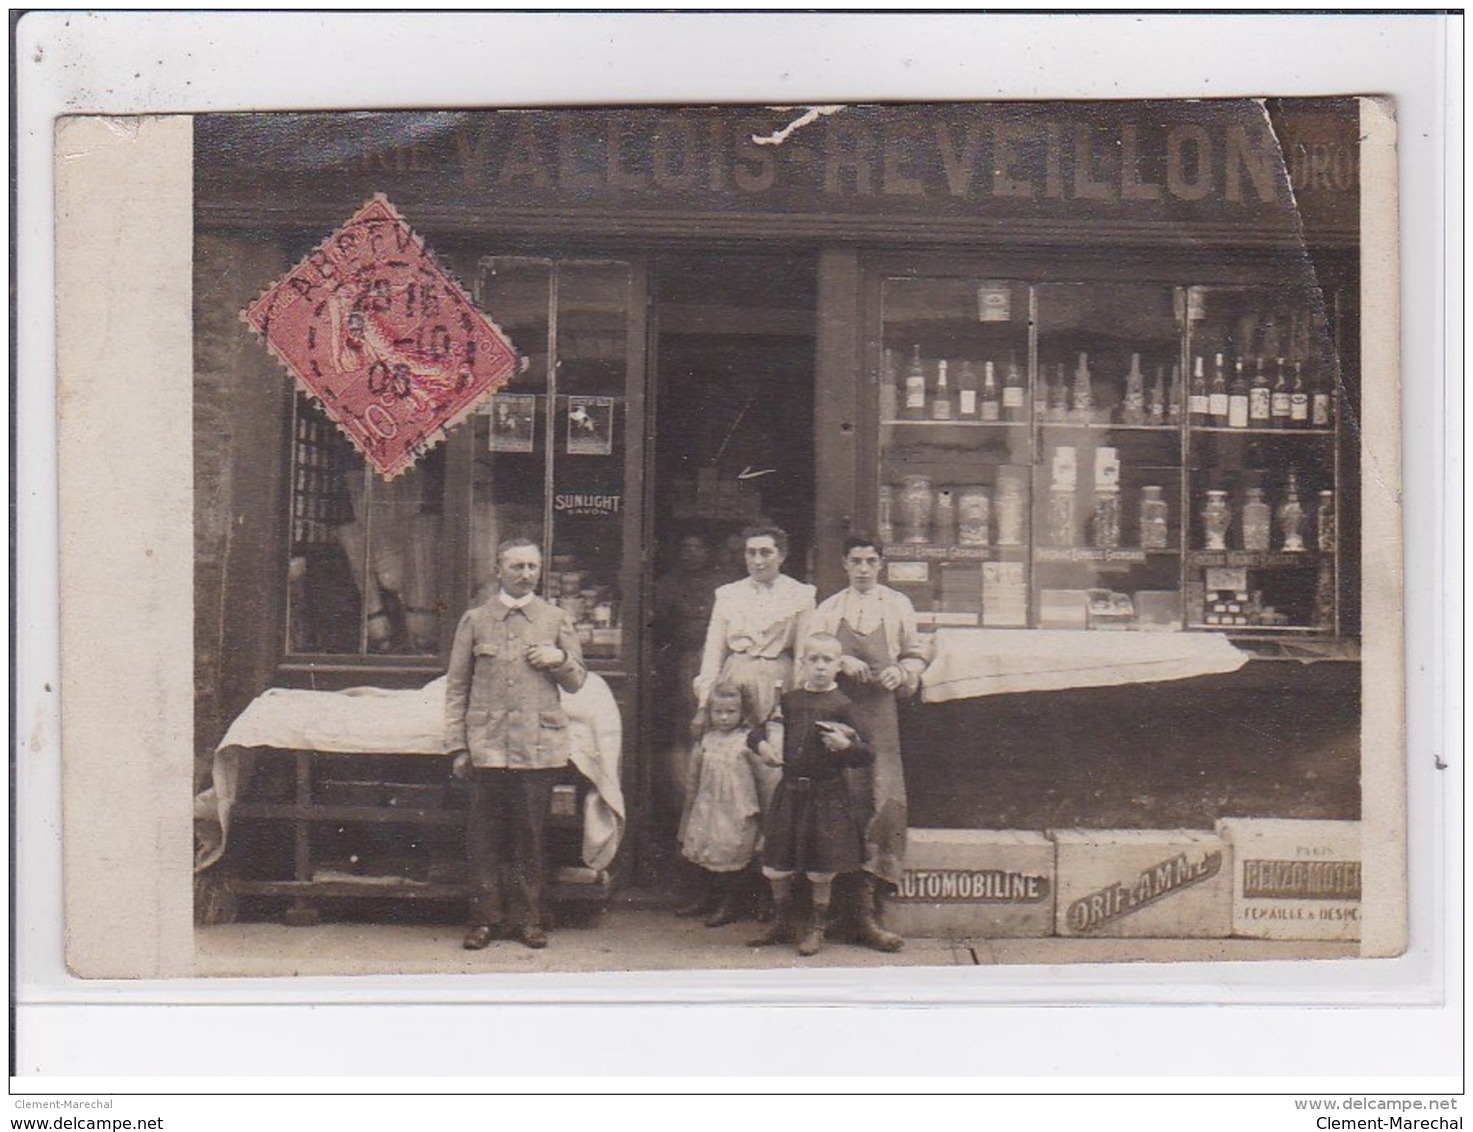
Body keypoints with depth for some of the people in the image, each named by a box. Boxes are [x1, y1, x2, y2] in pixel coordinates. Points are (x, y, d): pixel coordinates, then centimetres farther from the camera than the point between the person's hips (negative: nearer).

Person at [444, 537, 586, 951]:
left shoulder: (557, 619, 10)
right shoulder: (475, 620, 8)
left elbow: (577, 681, 15)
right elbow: (456, 688, 9)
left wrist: (559, 659, -8)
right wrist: (458, 746, 3)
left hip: (539, 746, 0)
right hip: (487, 744, 0)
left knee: (531, 836, 4)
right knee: (483, 836, 2)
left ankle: (529, 917, 15)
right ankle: (486, 917, 13)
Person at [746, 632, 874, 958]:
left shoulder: (841, 705, -6)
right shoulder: (789, 700, 6)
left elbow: (867, 754, -6)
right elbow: (757, 731, 17)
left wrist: (845, 745, -24)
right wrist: (762, 745, -4)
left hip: (826, 794, -4)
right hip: (789, 790, 4)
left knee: (821, 869, 5)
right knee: (775, 864, 10)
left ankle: (817, 928, 22)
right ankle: (782, 924, 28)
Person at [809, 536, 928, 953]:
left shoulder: (898, 605, 15)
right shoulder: (829, 609, 15)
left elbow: (915, 653, 16)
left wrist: (902, 671, -5)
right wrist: (841, 662, -8)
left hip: (881, 712, 0)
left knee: (888, 800, -12)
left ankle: (866, 907, -9)